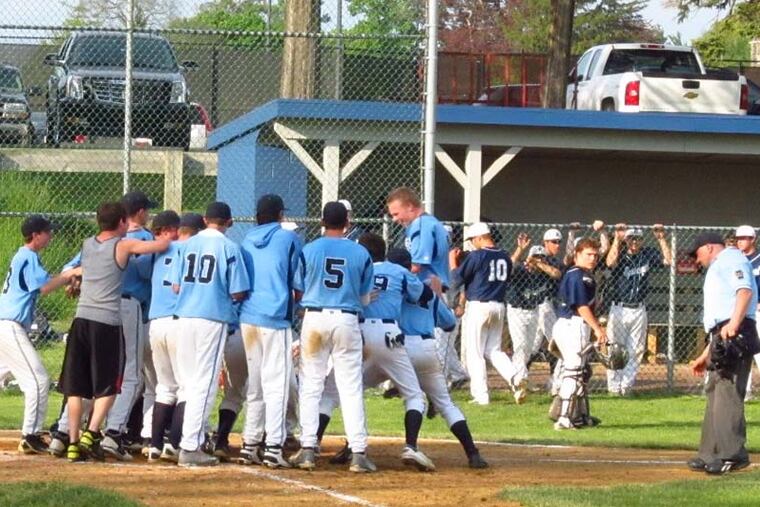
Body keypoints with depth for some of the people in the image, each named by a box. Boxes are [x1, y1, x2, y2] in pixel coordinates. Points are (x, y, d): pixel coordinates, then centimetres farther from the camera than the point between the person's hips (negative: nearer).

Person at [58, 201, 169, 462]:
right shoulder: (123, 246, -2)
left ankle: (73, 442, 3)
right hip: (108, 322, -4)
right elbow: (162, 245, -6)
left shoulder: (87, 244, 13)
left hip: (81, 319, 4)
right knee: (107, 386, 5)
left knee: (75, 385, 6)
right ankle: (91, 434, -12)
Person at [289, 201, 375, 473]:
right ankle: (358, 452, -2)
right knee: (351, 388, 3)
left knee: (310, 386, 7)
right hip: (347, 320, 0)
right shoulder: (361, 254, 2)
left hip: (315, 317, 0)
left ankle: (308, 448, 2)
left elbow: (299, 290, 5)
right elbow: (365, 299, 8)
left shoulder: (309, 250, -1)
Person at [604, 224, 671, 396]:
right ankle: (614, 386, 7)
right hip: (618, 309, -3)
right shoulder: (620, 255, -7)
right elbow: (610, 262, -28)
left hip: (639, 310, 3)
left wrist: (661, 239, -13)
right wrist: (617, 239, -33)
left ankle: (627, 385, 11)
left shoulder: (648, 255, 3)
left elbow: (667, 260, -6)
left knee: (636, 350, 4)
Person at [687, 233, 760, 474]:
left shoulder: (730, 258, 2)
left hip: (734, 336, -11)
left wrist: (733, 324, -29)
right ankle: (711, 455, 17)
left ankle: (733, 454, -20)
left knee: (728, 392, -15)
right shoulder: (716, 271, 32)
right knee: (715, 394, 12)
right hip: (722, 339, 11)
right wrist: (706, 355, 32)